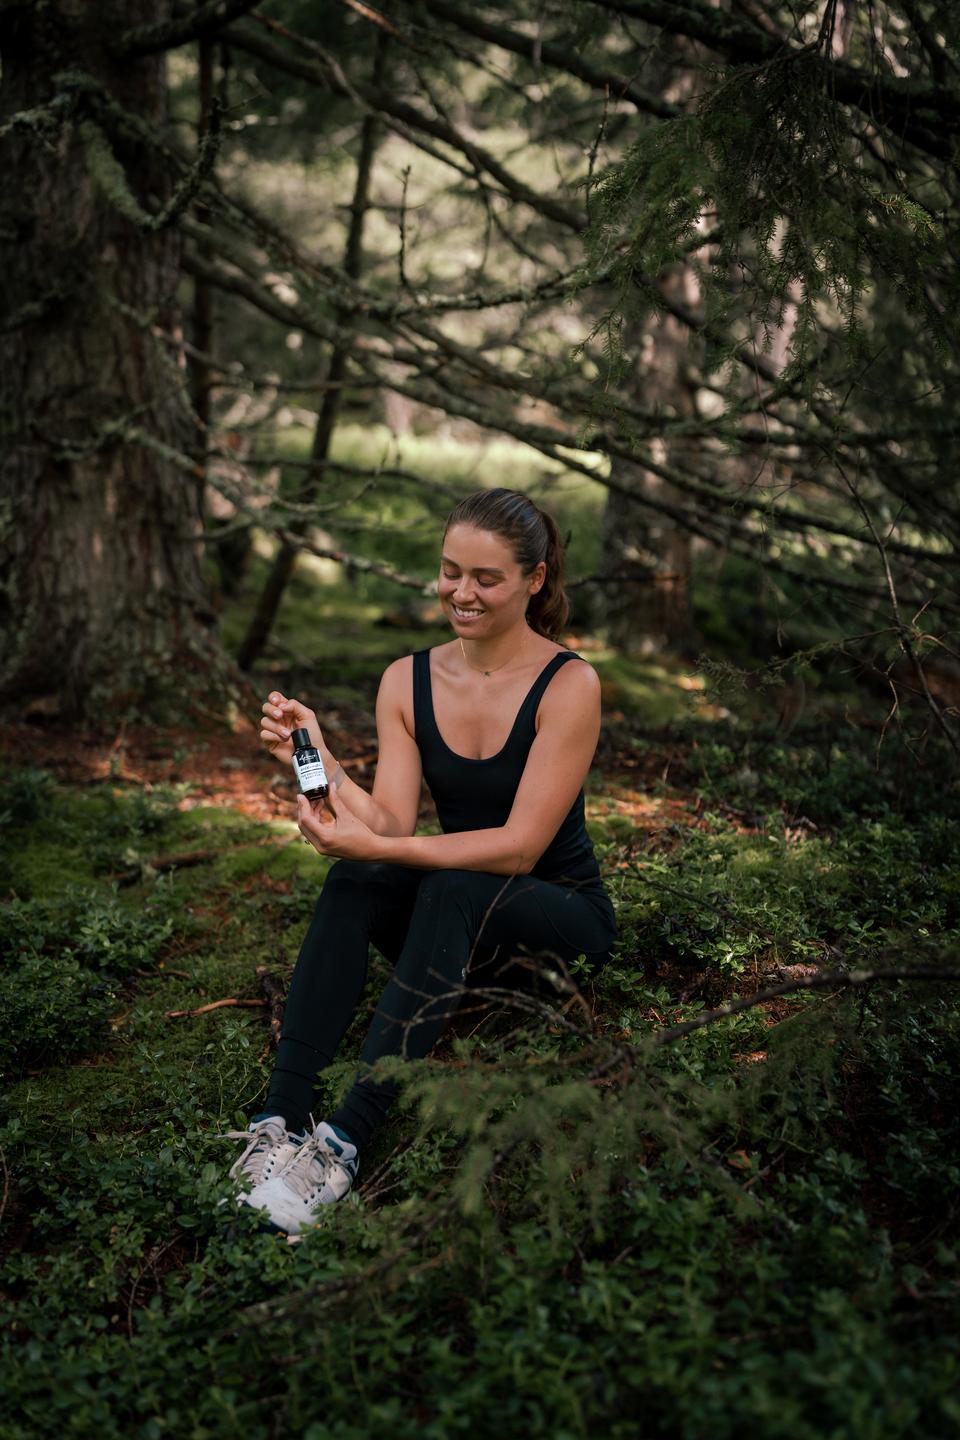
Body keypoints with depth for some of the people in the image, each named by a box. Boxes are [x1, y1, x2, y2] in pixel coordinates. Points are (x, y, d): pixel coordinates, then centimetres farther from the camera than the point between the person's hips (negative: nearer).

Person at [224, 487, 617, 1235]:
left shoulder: (569, 685, -16)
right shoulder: (407, 681, -1)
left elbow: (520, 845, -22)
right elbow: (392, 820, -10)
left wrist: (378, 846, -34)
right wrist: (321, 765, -29)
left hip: (562, 914, -4)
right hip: (457, 918, 4)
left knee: (452, 892, -35)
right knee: (354, 882, -27)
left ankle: (343, 1144, -39)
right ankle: (281, 1122, -34)